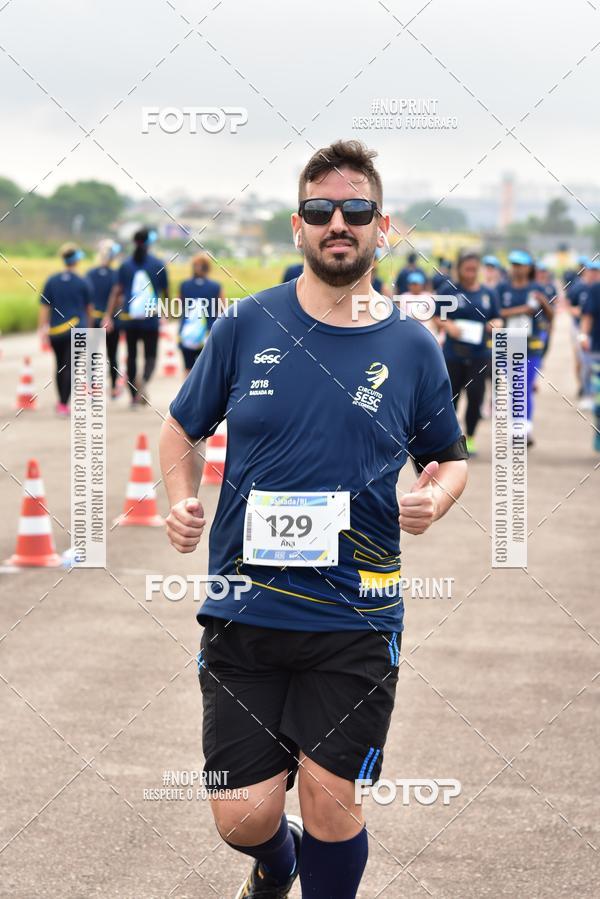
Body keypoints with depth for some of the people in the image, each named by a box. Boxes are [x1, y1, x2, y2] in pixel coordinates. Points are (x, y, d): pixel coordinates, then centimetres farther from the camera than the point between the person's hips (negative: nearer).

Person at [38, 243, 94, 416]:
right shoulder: (82, 283, -3)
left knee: (60, 366, 16)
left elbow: (44, 308, 0)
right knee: (70, 367, -3)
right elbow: (89, 308, 8)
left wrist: (42, 328, 5)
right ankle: (63, 404, -14)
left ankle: (61, 403, 27)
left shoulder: (51, 281, 1)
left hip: (55, 331, 3)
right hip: (77, 330, -3)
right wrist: (88, 325, 25)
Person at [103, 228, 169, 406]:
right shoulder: (158, 265, -1)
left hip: (129, 318, 2)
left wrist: (108, 316, -5)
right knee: (150, 356, 4)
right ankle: (144, 381, -26)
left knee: (131, 355, 12)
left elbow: (116, 291, -4)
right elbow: (165, 291, 7)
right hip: (151, 318, -2)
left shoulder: (125, 265, 2)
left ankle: (134, 396, 16)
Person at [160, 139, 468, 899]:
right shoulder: (247, 325, 1)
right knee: (244, 815, 1)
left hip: (356, 616, 0)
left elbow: (449, 458, 14)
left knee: (329, 800, -2)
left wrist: (435, 499, -9)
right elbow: (183, 428, 12)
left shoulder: (412, 348, 2)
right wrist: (181, 500, -7)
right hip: (243, 610, 0)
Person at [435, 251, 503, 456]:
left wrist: (495, 324, -9)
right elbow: (438, 319, 1)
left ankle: (469, 438, 7)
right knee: (451, 396, 5)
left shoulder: (489, 293, 9)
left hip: (479, 355, 1)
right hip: (453, 353, -1)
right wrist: (449, 326, -19)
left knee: (475, 396, -7)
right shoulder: (449, 291, 1)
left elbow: (497, 319, 13)